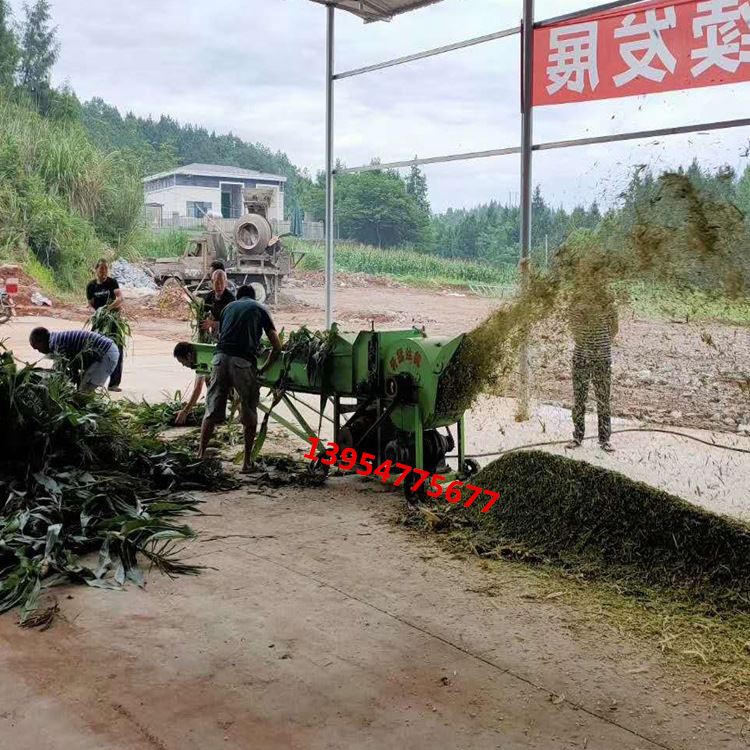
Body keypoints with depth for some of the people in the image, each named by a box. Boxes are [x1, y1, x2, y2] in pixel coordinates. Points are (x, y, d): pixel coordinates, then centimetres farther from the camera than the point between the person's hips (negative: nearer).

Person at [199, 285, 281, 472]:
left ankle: (200, 456, 10)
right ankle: (247, 461, 15)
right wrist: (264, 369, 25)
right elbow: (277, 346, 14)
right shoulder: (260, 309, 19)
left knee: (212, 411, 10)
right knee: (249, 413, 11)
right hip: (243, 362, -3)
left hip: (220, 358, 3)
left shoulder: (228, 307, 27)